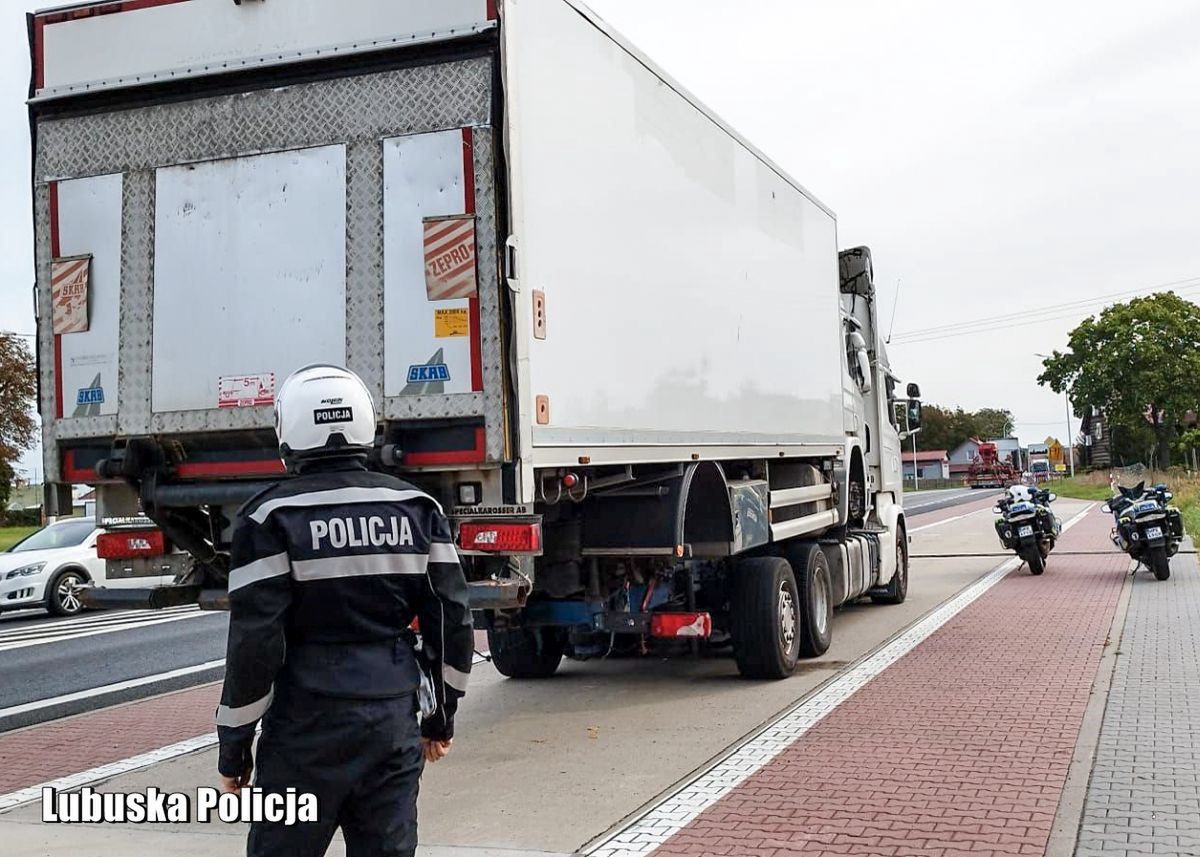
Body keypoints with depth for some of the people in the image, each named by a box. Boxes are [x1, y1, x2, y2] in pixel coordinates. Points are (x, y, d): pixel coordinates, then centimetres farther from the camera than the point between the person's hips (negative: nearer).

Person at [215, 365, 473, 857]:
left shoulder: (273, 518, -8)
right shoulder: (416, 509, 4)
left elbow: (255, 642, -11)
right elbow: (452, 623, 5)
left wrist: (232, 745, 0)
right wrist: (442, 716, 17)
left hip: (308, 726, -3)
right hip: (394, 719, 4)